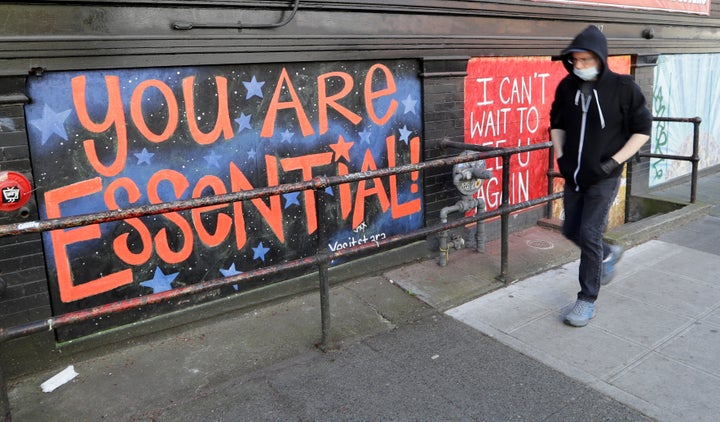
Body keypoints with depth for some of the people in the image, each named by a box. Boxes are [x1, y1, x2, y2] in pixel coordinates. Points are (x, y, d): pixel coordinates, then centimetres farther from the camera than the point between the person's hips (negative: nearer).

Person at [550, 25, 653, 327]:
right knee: (571, 230, 13)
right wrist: (560, 155, 4)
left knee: (589, 235, -9)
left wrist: (614, 161, -13)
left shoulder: (623, 87, -12)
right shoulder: (567, 86, 0)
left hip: (603, 178, -5)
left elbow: (642, 130, -5)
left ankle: (587, 300, 7)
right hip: (573, 175, 5)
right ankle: (609, 254, 45)